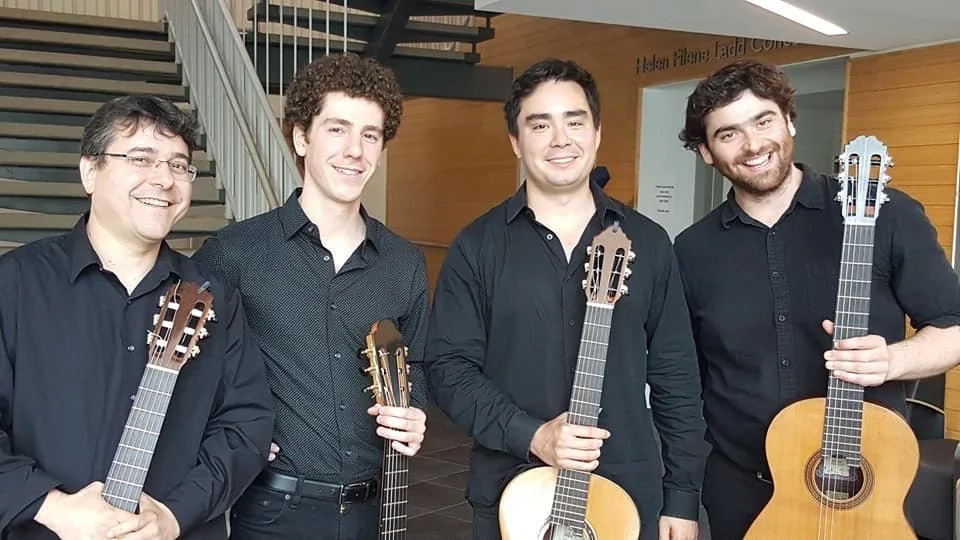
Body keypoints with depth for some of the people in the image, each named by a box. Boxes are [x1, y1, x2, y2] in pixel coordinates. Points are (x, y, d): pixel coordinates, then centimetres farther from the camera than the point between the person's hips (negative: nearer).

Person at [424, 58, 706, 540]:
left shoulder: (647, 242, 2)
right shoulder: (477, 246, -3)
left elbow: (676, 377, 3)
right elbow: (447, 367, -7)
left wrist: (683, 497, 1)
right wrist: (531, 436, -19)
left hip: (630, 498, 2)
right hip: (511, 499, -1)